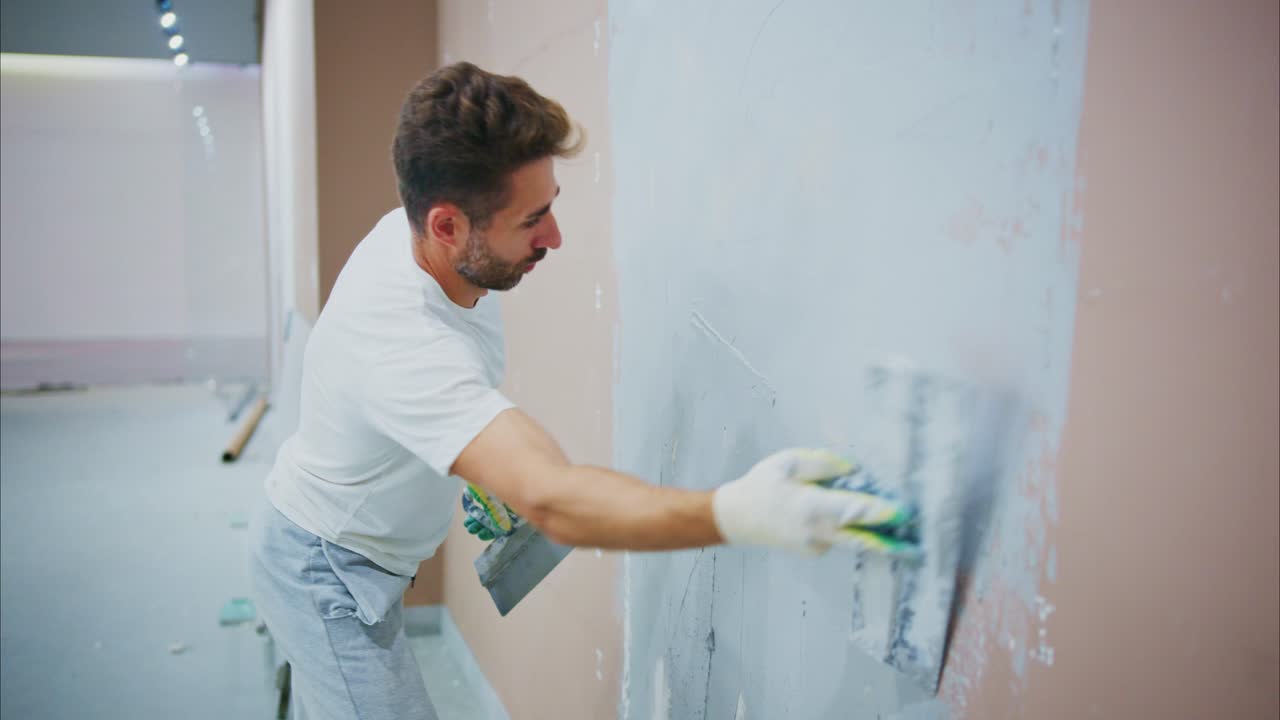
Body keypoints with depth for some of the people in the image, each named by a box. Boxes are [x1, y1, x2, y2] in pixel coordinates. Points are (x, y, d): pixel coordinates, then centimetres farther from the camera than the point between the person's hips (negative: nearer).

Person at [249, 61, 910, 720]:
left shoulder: (408, 228, -12)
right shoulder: (405, 348, -41)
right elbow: (551, 499, -53)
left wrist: (477, 472, 6)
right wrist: (736, 513, -66)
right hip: (327, 577, -9)